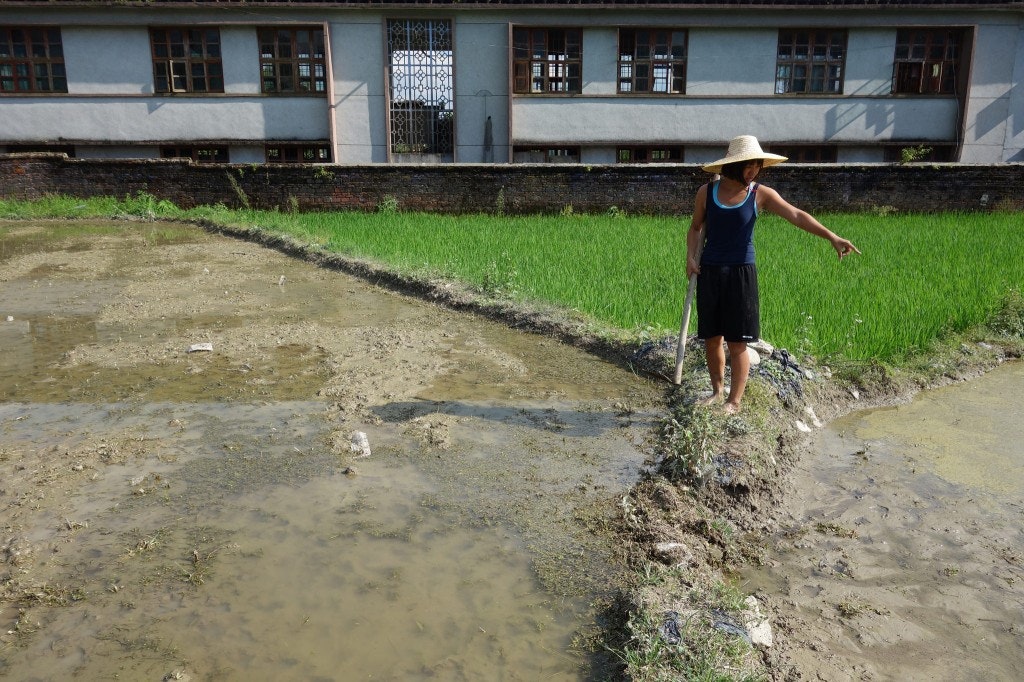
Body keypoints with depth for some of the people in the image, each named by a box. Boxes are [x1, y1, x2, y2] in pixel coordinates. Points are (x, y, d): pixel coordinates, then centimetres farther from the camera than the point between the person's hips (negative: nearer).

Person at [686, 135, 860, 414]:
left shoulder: (761, 194, -3)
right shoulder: (707, 192, 1)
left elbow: (796, 215, -12)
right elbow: (696, 228, 12)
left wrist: (831, 236, -23)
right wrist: (691, 257, -4)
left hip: (741, 273, -2)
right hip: (709, 273, 2)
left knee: (737, 342, -1)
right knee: (712, 338, 7)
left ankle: (734, 401, 11)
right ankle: (717, 391, 26)